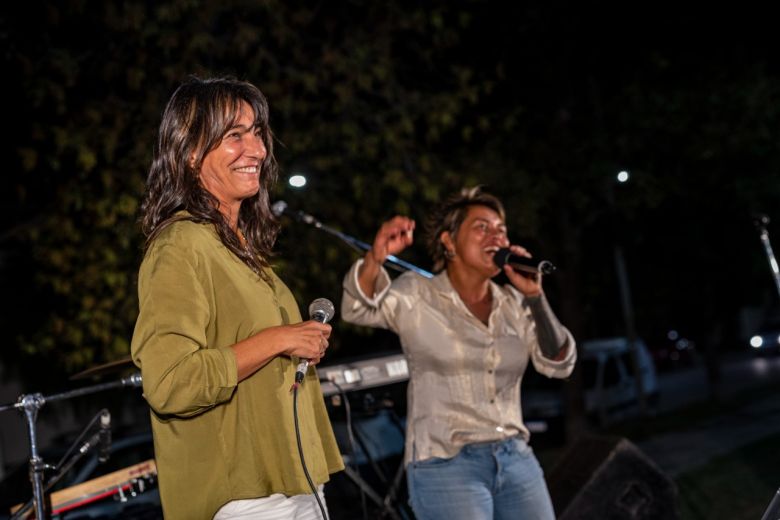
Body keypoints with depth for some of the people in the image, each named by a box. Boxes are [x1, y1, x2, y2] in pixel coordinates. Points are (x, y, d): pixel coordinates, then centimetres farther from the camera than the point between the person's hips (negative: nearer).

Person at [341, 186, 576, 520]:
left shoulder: (515, 305, 10)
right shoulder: (417, 296, -1)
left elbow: (558, 364, 2)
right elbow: (360, 308, -19)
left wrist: (534, 296, -8)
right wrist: (376, 257, -38)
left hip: (516, 460, 5)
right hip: (444, 466, -5)